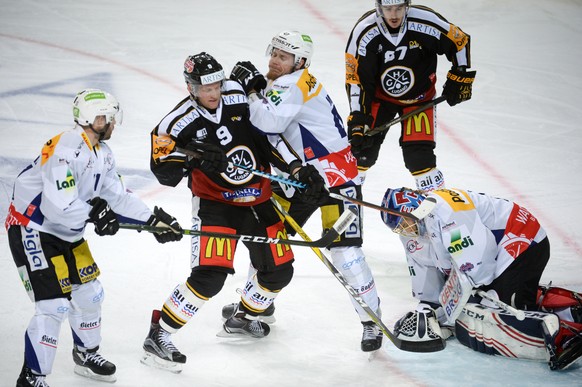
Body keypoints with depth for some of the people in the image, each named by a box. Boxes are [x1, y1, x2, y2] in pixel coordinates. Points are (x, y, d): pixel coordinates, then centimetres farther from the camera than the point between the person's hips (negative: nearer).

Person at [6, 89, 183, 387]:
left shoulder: (103, 153, 5)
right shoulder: (65, 149, -28)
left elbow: (119, 197, 8)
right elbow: (58, 205, -34)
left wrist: (153, 219, -2)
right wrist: (95, 212, -19)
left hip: (68, 233, 10)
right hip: (32, 231, -10)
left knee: (89, 293, 18)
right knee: (55, 305, -14)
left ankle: (85, 354, 42)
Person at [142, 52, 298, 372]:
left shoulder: (239, 99, -5)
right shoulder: (179, 123, -16)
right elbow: (164, 172, -14)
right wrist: (191, 155, -32)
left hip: (258, 200, 6)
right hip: (215, 204, -6)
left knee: (279, 270, 11)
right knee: (210, 275, -22)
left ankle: (243, 317, 38)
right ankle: (159, 334, -11)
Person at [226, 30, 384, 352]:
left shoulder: (294, 84, -18)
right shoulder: (276, 87, 9)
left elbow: (269, 122, -32)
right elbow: (272, 134, -2)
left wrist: (253, 88, -17)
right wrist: (293, 165, -20)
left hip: (336, 175, -9)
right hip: (301, 176, 9)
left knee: (344, 250, -14)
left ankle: (372, 321, -4)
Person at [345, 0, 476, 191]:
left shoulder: (425, 21, -25)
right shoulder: (364, 31, -23)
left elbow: (460, 42, -9)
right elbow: (355, 77, -18)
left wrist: (460, 78, -8)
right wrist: (357, 118, -22)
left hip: (419, 97, -1)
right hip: (379, 96, 1)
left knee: (419, 155, -12)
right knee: (362, 146, -5)